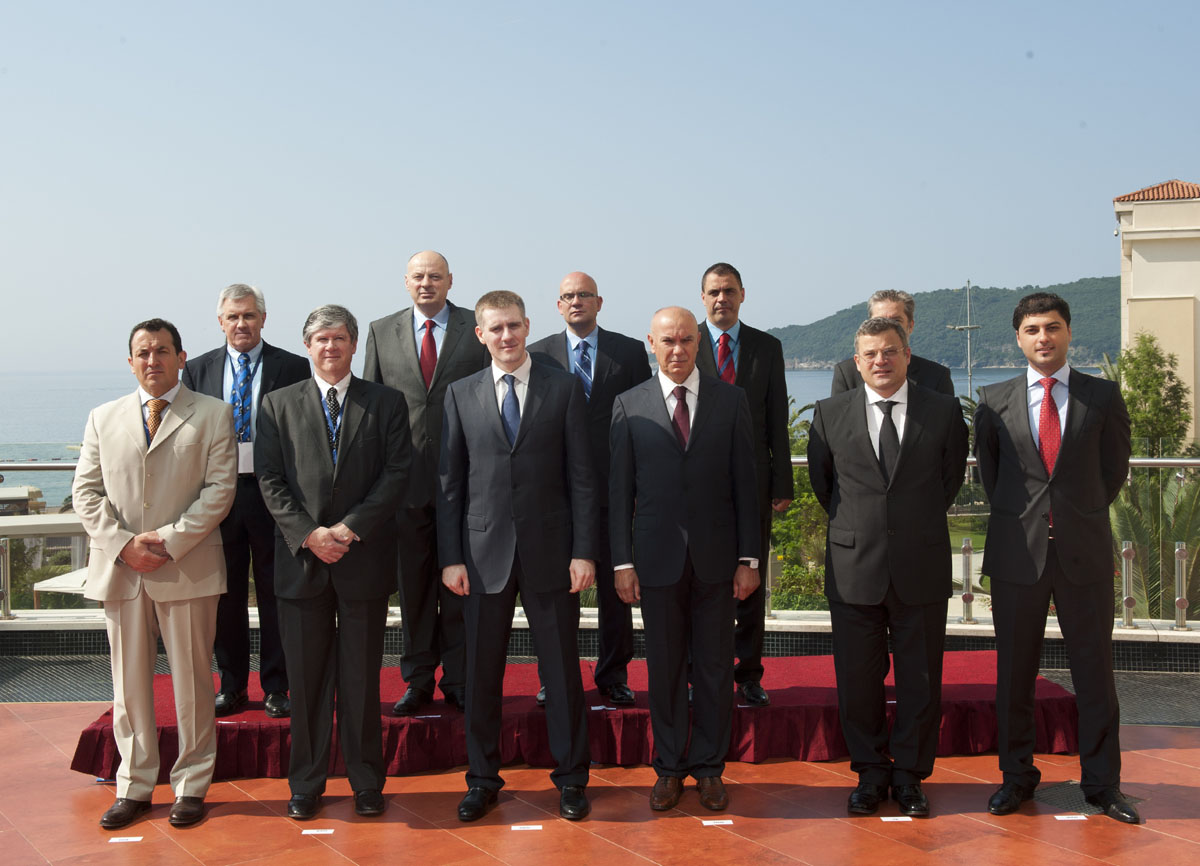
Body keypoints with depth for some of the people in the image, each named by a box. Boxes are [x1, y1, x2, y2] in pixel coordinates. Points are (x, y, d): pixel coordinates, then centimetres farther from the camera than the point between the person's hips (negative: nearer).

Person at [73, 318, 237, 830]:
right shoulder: (104, 418, 13)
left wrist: (170, 540, -13)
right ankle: (134, 786, 20)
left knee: (192, 682, 4)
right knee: (129, 683, 9)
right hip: (119, 570, 3)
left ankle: (191, 786, 16)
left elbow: (219, 489, -4)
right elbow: (86, 491, 7)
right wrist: (123, 544, -7)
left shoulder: (212, 415, 4)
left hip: (187, 570, -2)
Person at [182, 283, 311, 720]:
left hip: (273, 494, -2)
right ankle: (231, 685, 22)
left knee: (274, 593, 4)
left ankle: (276, 687, 14)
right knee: (225, 594, 9)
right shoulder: (198, 370, 9)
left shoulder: (293, 367, 1)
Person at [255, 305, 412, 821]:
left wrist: (351, 527, -12)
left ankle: (366, 783, 17)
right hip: (301, 559, 1)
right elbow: (269, 480, 2)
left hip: (364, 559, -1)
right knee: (305, 678, 6)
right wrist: (309, 534, -11)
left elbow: (397, 473, -2)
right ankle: (306, 784, 18)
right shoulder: (278, 405, 9)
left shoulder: (386, 403, 7)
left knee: (362, 677, 6)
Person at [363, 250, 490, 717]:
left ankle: (458, 681, 15)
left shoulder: (477, 329, 3)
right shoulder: (382, 331, 10)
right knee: (413, 584, 8)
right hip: (405, 476, 2)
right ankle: (418, 682, 19)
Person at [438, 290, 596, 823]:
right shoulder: (461, 395, 6)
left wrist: (584, 551, -6)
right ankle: (483, 779, 23)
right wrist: (450, 557, -1)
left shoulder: (564, 389, 2)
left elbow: (581, 477, 0)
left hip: (550, 550, -1)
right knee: (481, 673, 9)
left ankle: (570, 778, 20)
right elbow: (449, 483, 6)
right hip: (484, 552, 1)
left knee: (562, 669, 6)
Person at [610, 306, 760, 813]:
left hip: (716, 557, 0)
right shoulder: (630, 406, 3)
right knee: (663, 668, 7)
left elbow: (745, 482, 3)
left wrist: (749, 558, -2)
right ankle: (669, 768, 20)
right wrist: (622, 562, -3)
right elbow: (620, 489, 2)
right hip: (658, 557, 0)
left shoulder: (730, 401, 4)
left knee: (715, 667, 7)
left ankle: (708, 768, 20)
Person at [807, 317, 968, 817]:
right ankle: (871, 774, 23)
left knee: (921, 681, 7)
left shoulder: (944, 412, 2)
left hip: (922, 569, 0)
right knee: (857, 680, 7)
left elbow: (951, 479, 13)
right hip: (853, 568, 0)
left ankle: (909, 776, 23)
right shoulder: (830, 414, 2)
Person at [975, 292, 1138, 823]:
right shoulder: (995, 402, 5)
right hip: (1017, 554, 1)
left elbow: (1114, 470, 11)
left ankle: (1102, 783, 18)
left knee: (1094, 670, 5)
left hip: (1084, 551, 0)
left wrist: (1081, 518, 11)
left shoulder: (1104, 397, 4)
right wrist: (1020, 521, 11)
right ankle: (1016, 776, 21)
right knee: (1014, 671, 7)